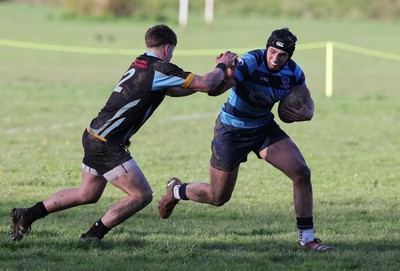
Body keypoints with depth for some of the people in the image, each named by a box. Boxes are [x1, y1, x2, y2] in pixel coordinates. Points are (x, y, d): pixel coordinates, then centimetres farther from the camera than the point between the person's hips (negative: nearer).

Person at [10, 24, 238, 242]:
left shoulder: (141, 64, 14)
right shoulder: (159, 68, -15)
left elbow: (174, 90, 24)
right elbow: (205, 84, -16)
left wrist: (220, 71, 21)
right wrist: (222, 67, 4)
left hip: (94, 136, 10)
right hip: (108, 144, -10)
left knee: (88, 195, 24)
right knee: (142, 195, -6)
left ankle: (26, 216, 27)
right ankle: (92, 236, -4)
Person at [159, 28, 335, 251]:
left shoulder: (294, 73, -10)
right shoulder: (252, 62, -29)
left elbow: (307, 105, 4)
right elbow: (216, 89, -38)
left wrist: (304, 114, -20)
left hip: (264, 127, 5)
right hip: (232, 131, -5)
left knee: (302, 173, -13)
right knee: (218, 197, 5)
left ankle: (307, 238, -2)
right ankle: (176, 191, 38)